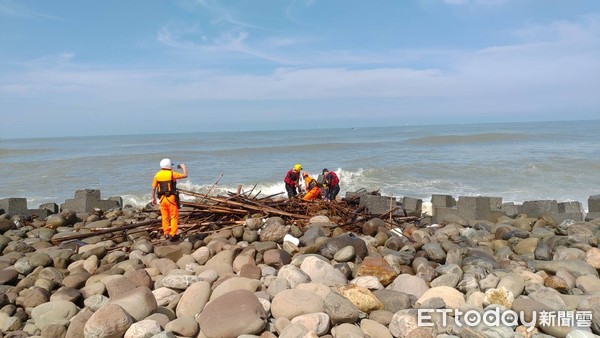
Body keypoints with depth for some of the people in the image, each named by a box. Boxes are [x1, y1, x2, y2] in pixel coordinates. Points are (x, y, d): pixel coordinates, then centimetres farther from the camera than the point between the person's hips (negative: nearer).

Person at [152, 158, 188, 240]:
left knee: (165, 217, 14)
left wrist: (153, 198, 17)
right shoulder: (172, 174, -9)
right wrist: (183, 167, 15)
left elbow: (153, 188, 6)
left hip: (162, 198, 5)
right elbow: (185, 175, -2)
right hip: (171, 197, -5)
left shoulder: (157, 175, 4)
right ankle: (173, 234, 1)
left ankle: (166, 233, 20)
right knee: (174, 216, 3)